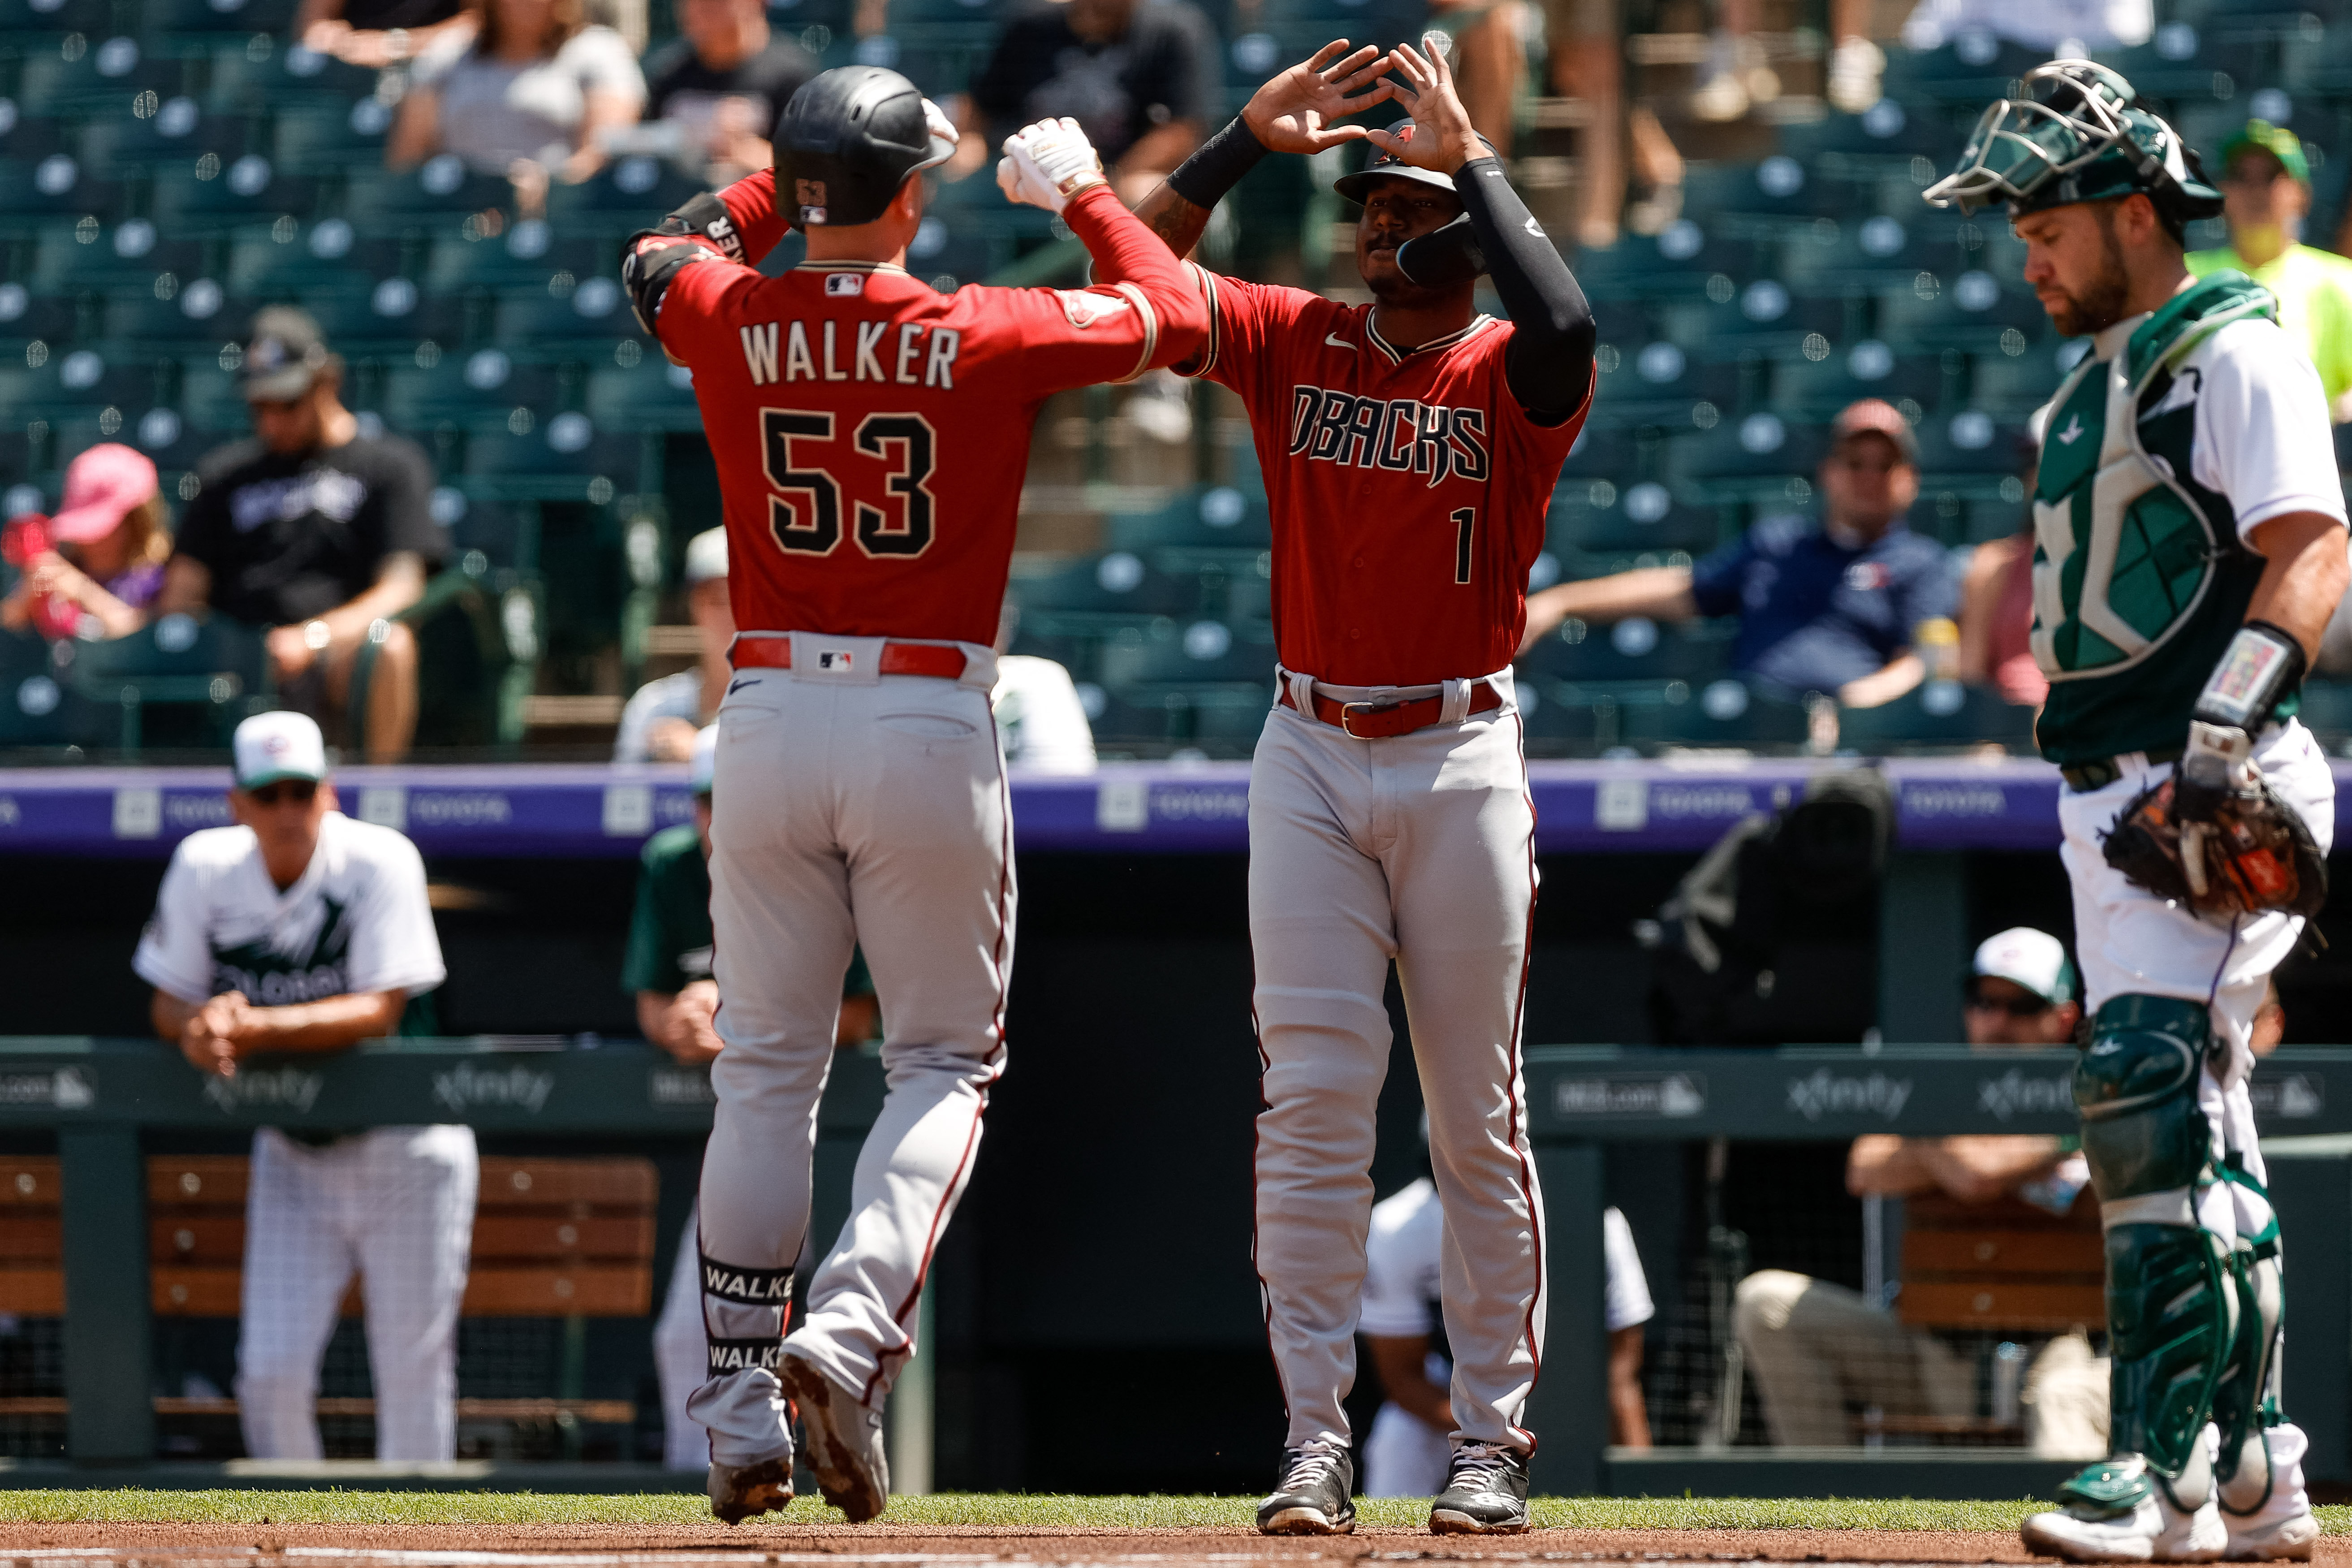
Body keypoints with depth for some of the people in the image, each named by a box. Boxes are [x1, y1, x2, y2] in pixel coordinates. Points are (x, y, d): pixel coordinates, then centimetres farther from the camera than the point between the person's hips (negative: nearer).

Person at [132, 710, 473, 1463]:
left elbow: (380, 1010, -24)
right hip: (292, 1156, 3)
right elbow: (170, 1003, 1)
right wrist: (198, 1031, -24)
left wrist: (255, 1026, -35)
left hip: (403, 1149, -3)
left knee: (412, 1369, -1)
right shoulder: (203, 868, -7)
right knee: (271, 1372, -3)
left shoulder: (381, 861, -18)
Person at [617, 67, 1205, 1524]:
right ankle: (851, 1333, -12)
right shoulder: (983, 338, -8)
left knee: (768, 1071, 11)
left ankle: (742, 1412, 7)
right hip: (931, 730, -2)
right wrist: (1081, 190, 21)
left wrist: (808, 172, 28)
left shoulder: (728, 322, -1)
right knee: (948, 1060, 10)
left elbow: (659, 256, 24)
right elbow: (1176, 313, 7)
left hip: (768, 720, 2)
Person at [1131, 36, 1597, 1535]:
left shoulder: (1509, 379, -3)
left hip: (1461, 762, -2)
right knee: (1314, 1100, -4)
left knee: (1479, 1115, 3)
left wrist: (1475, 158, -20)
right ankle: (1317, 1438, -3)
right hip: (1310, 755, 2)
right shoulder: (1293, 342, 6)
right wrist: (1247, 138, -11)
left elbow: (1564, 327, -27)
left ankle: (1494, 1439, 9)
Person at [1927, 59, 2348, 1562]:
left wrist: (2219, 736, -31)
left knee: (2152, 1089, -19)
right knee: (2195, 1131, 11)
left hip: (2222, 790, -10)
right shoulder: (2098, 382, 21)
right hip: (2116, 800, 10)